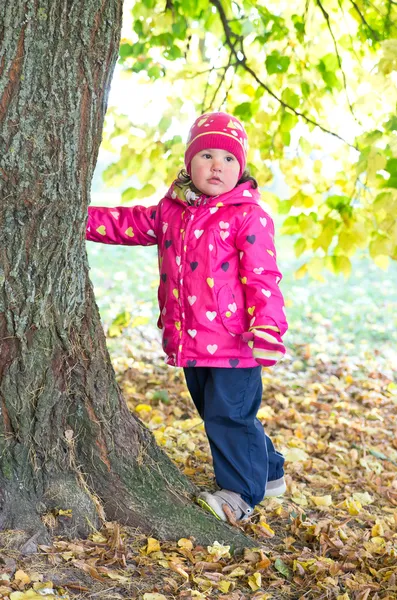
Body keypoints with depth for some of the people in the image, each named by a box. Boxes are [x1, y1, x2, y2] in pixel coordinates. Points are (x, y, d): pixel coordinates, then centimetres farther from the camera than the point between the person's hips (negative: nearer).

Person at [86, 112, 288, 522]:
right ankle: (267, 473, 37)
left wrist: (267, 328, -21)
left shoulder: (248, 216, -10)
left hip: (233, 343, -8)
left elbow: (262, 277, -13)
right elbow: (129, 224, 21)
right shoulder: (171, 210, 9)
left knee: (230, 416, -3)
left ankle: (242, 493, 14)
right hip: (190, 342, 8)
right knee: (215, 415, 19)